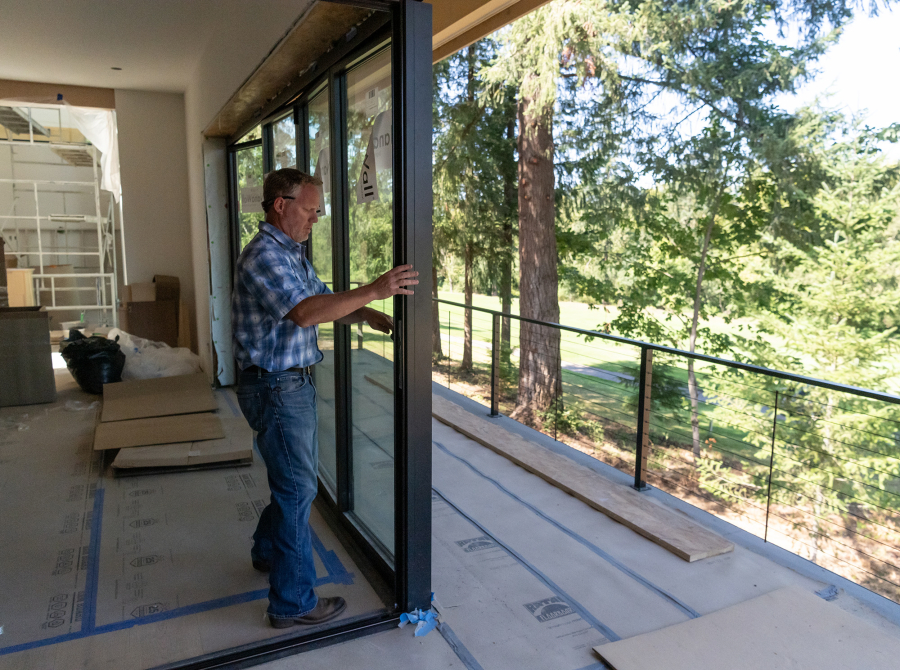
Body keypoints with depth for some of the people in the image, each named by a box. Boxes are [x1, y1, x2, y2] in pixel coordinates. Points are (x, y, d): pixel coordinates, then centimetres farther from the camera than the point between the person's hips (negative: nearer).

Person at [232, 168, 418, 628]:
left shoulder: (292, 254, 13)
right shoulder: (263, 256, -20)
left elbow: (323, 301, 13)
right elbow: (305, 313, -34)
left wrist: (365, 314, -6)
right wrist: (373, 291, -34)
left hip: (295, 382, 10)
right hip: (275, 388, -10)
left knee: (297, 476, 23)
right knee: (297, 488, -2)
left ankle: (268, 551, 45)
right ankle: (293, 602, 12)